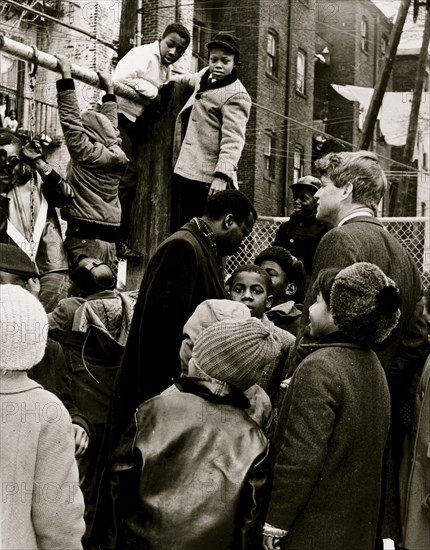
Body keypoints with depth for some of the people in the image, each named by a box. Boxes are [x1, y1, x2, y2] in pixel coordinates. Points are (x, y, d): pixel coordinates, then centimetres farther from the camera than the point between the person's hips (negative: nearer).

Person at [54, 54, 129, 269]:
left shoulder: (87, 154, -6)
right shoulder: (113, 155, 15)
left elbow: (71, 117, -9)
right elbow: (108, 124, 31)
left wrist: (66, 75, -4)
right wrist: (109, 90, 42)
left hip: (85, 238, -8)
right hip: (108, 239, 8)